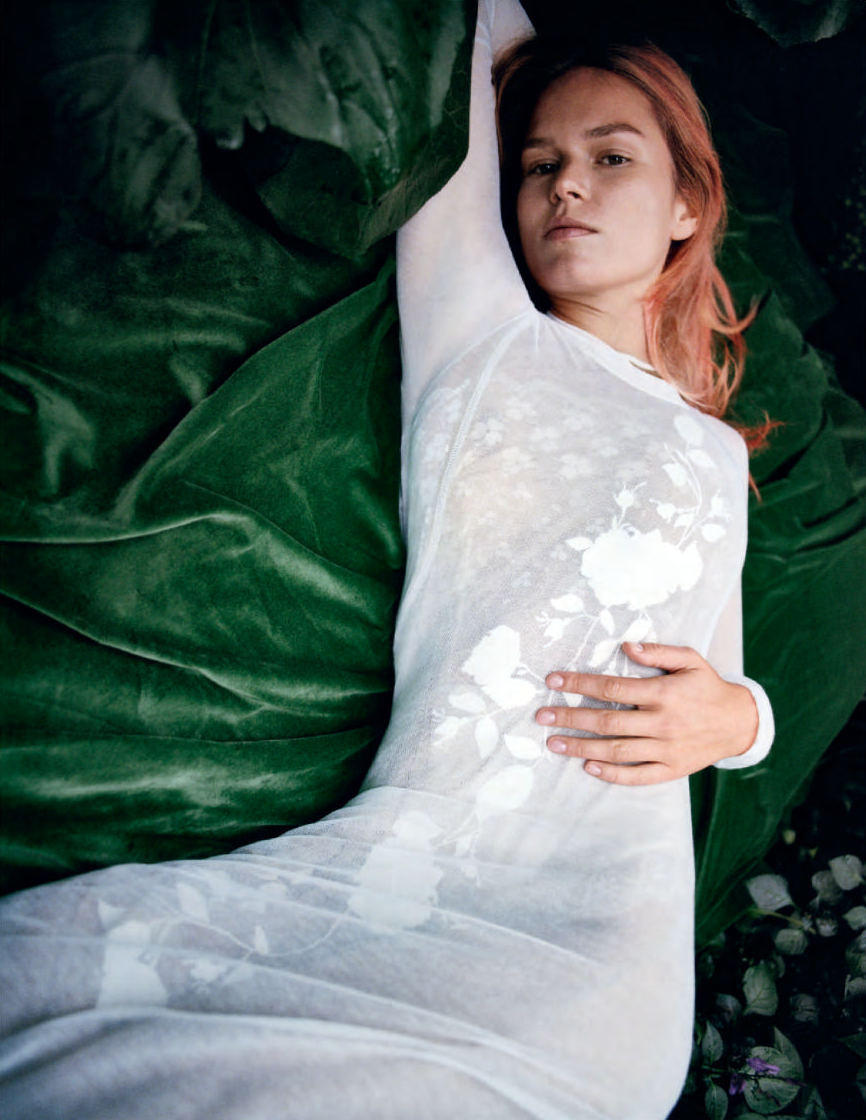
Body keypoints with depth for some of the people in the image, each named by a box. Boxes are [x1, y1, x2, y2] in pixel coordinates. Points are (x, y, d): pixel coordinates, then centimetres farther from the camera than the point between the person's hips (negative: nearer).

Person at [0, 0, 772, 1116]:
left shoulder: (718, 453, 20)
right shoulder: (479, 333, 12)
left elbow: (729, 692, 26)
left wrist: (735, 716, 4)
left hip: (578, 950, 0)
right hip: (369, 859, 0)